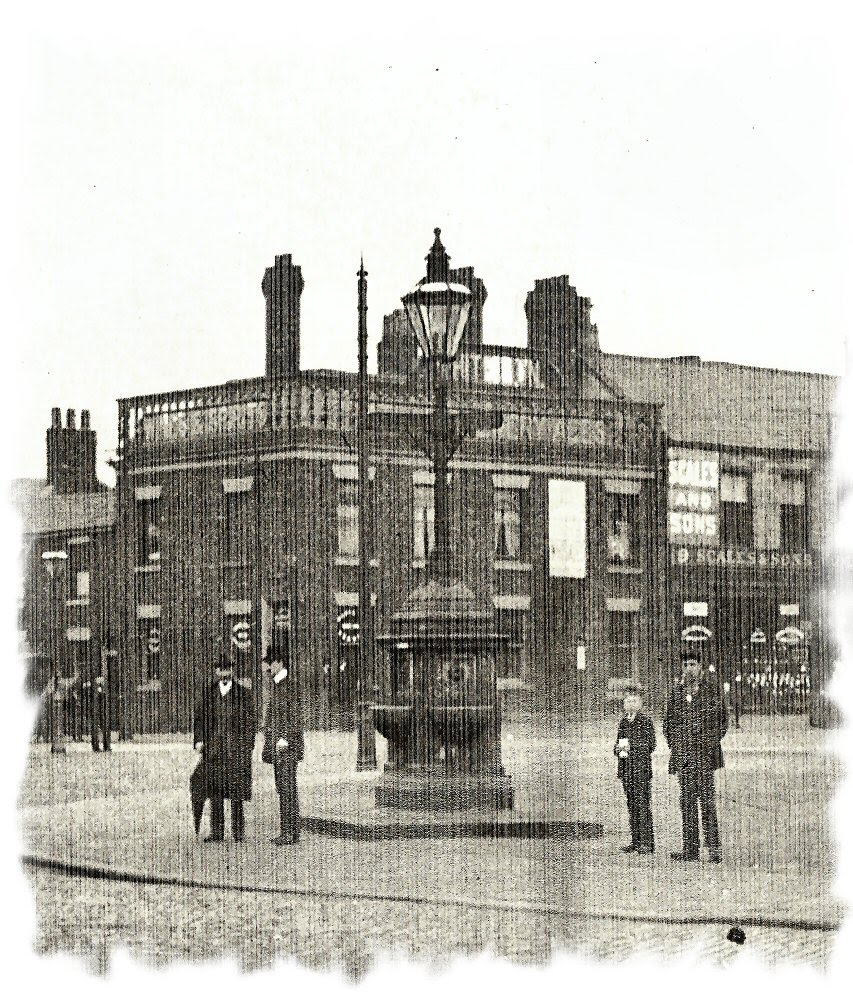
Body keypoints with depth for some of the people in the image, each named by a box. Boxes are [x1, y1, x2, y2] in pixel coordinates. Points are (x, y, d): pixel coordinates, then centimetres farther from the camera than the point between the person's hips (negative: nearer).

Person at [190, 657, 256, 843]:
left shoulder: (243, 695, 3)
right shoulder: (208, 692, 10)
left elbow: (249, 723, 2)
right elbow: (199, 717, 11)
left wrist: (247, 747, -5)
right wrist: (199, 739, -2)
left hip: (236, 747, -2)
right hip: (213, 744, 3)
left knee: (236, 791, -1)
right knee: (214, 790, 2)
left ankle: (238, 831, 6)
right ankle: (216, 832, 6)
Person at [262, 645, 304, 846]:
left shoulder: (290, 683, -12)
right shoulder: (273, 682, 15)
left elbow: (294, 714, -14)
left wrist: (285, 738, -18)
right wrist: (268, 733, 20)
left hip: (287, 742, -9)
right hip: (275, 741, 9)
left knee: (287, 786, -9)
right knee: (282, 787, 10)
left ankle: (289, 832, -8)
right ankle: (290, 832, 13)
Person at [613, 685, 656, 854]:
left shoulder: (645, 721, -4)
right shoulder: (623, 722, 15)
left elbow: (651, 744, -9)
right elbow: (618, 743, 22)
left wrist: (631, 746, -15)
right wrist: (618, 749, -1)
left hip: (641, 767, -6)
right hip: (626, 768, 7)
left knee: (642, 805, -8)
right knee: (631, 805, 8)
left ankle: (647, 842, -6)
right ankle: (636, 841, 12)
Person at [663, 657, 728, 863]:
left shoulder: (711, 688, 2)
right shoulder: (677, 691, 13)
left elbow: (722, 717, 4)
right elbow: (668, 721, 20)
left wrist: (713, 741, -3)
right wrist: (673, 744, 9)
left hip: (704, 752, -4)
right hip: (682, 752, 4)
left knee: (706, 798, -9)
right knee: (687, 799, 5)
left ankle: (714, 846, -7)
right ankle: (690, 848, 8)